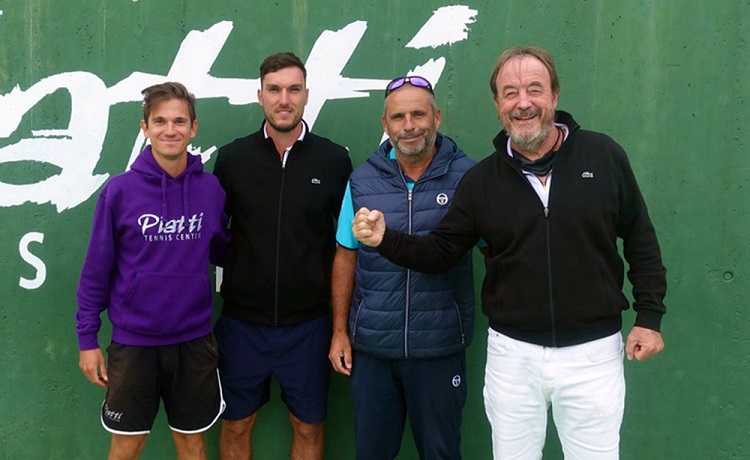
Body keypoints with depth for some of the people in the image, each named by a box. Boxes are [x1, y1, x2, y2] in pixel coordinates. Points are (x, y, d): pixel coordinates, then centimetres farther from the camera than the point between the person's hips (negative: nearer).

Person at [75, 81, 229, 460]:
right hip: (133, 340, -2)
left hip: (194, 340, 2)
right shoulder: (119, 190, -8)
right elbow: (97, 270, -3)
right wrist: (87, 337, -2)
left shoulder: (211, 188, -2)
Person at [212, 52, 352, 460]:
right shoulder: (232, 158, -1)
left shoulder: (335, 161, -3)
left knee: (308, 427, 14)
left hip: (308, 323, 0)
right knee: (236, 424, 15)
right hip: (242, 320, 1)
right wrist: (234, 265, -7)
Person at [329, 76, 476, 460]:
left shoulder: (467, 178, -6)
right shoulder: (363, 181, 1)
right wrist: (339, 332, 6)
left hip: (440, 349, -2)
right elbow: (346, 258, 7)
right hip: (371, 346, 2)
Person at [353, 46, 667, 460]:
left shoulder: (604, 156, -4)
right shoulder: (481, 181, 0)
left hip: (592, 353, -1)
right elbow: (439, 252, 4)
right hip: (512, 353, 1)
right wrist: (385, 240, -13)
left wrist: (649, 316, 0)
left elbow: (641, 242, 3)